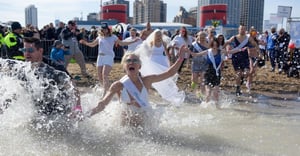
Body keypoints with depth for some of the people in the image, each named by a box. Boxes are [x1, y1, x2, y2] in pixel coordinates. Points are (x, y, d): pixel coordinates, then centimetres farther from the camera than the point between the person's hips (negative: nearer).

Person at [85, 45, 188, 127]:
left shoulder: (146, 81, -2)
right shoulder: (119, 85, -8)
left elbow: (169, 73, 4)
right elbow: (102, 104, -10)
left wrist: (180, 58, -1)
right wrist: (87, 115, -24)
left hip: (145, 121, 2)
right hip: (128, 123, -2)